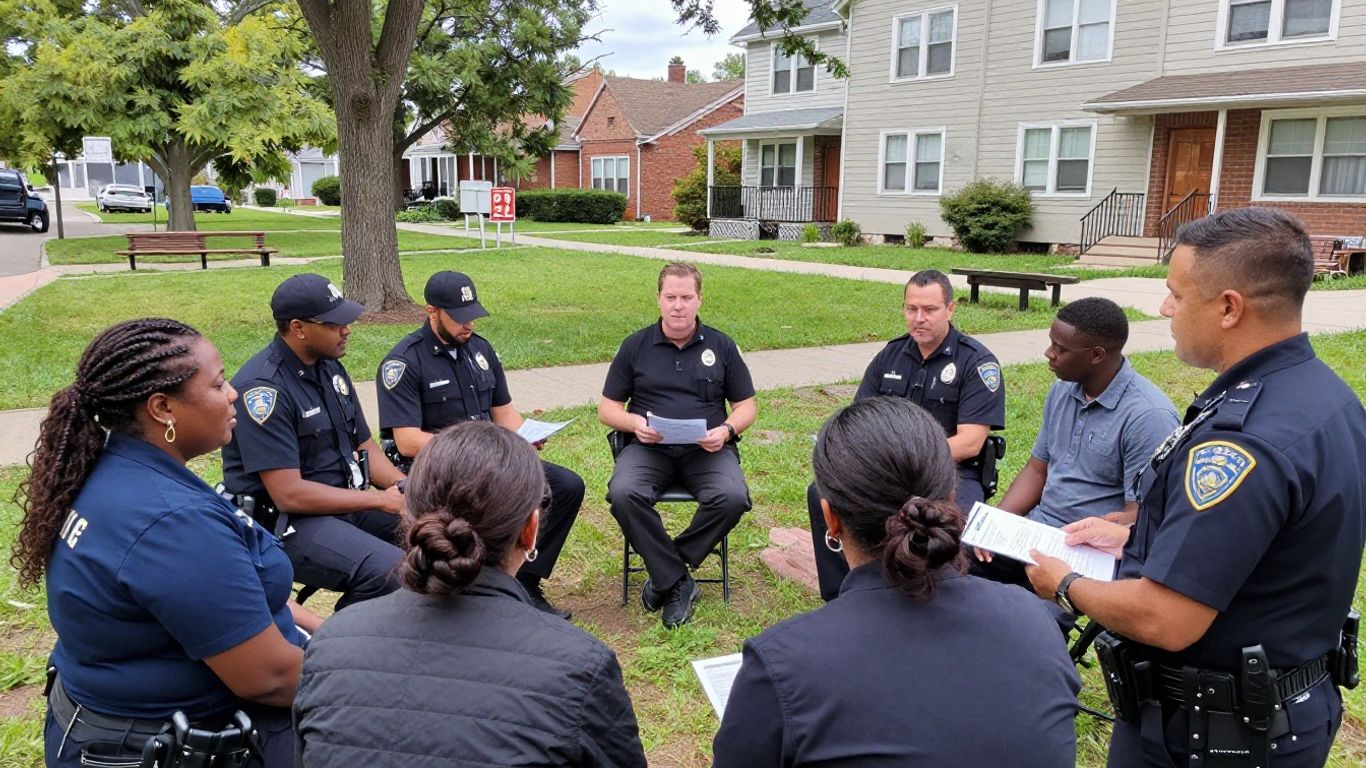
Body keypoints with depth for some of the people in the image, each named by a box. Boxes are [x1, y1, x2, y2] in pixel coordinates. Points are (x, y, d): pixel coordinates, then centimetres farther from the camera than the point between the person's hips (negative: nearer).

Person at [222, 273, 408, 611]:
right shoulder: (263, 388, -19)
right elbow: (289, 494, -22)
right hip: (284, 521, -8)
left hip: (345, 503, 8)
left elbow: (364, 445, 12)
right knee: (391, 573, -30)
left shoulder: (329, 366, 7)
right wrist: (380, 500, -17)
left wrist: (406, 491, -6)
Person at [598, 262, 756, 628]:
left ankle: (666, 575, -11)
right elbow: (607, 407, 12)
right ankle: (678, 583, -19)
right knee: (623, 494, -32)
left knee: (732, 497, -31)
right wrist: (634, 423, -11)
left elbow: (746, 406, 13)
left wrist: (726, 430, -9)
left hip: (707, 448, 0)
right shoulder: (635, 346, 10)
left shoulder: (721, 346, 11)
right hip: (649, 447, 0)